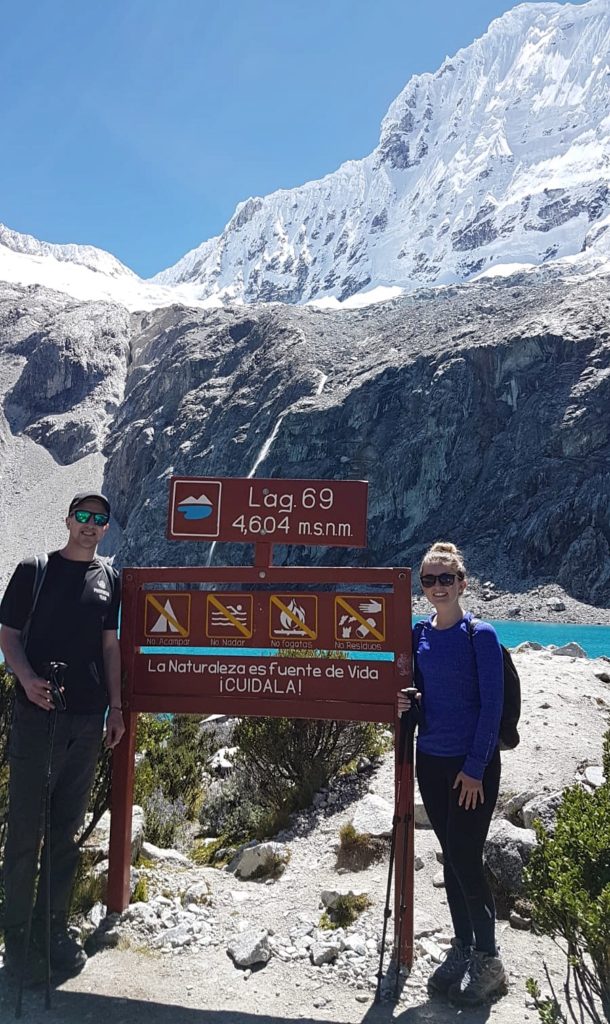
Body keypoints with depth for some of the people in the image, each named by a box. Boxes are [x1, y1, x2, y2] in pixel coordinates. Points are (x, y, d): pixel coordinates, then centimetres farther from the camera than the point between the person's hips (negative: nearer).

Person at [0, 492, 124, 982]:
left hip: (87, 718, 4)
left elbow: (110, 644, 13)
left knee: (67, 830, 12)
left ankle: (53, 928, 25)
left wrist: (116, 708, 10)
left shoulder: (108, 578, 11)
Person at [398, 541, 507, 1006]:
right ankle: (462, 949, 31)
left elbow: (492, 705, -13)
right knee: (451, 857, 14)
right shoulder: (420, 633, 4)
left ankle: (489, 962, 20)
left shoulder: (481, 634, -12)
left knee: (466, 859, 0)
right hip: (431, 760, 5)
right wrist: (404, 704, -7)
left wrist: (475, 768, -14)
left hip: (473, 765, -5)